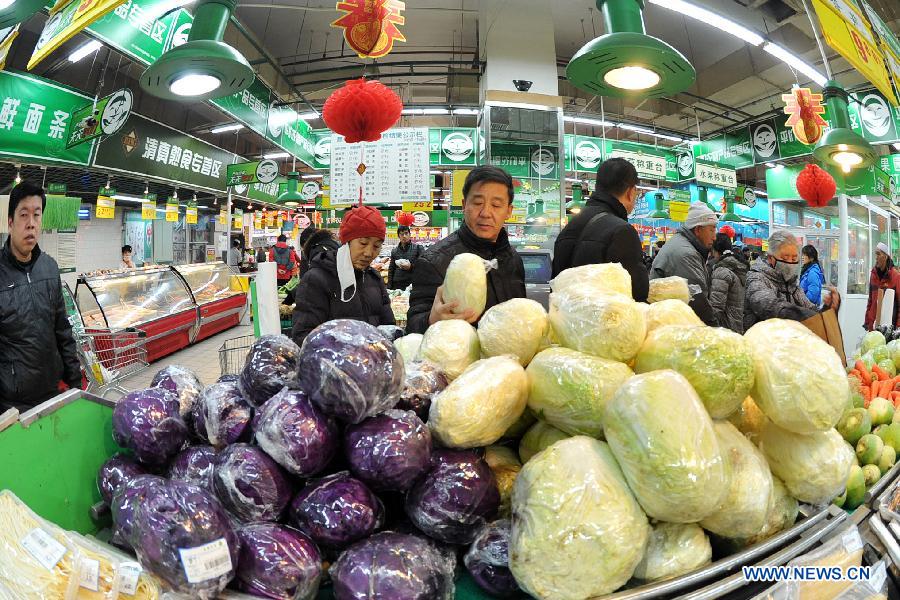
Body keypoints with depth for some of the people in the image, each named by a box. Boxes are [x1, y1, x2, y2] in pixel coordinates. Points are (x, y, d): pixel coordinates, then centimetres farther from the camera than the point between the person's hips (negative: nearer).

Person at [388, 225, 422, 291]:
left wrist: (411, 266, -17)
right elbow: (391, 270, 15)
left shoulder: (417, 248, 4)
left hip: (413, 284, -3)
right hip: (397, 285, 3)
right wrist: (389, 287, 8)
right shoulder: (394, 251, 13)